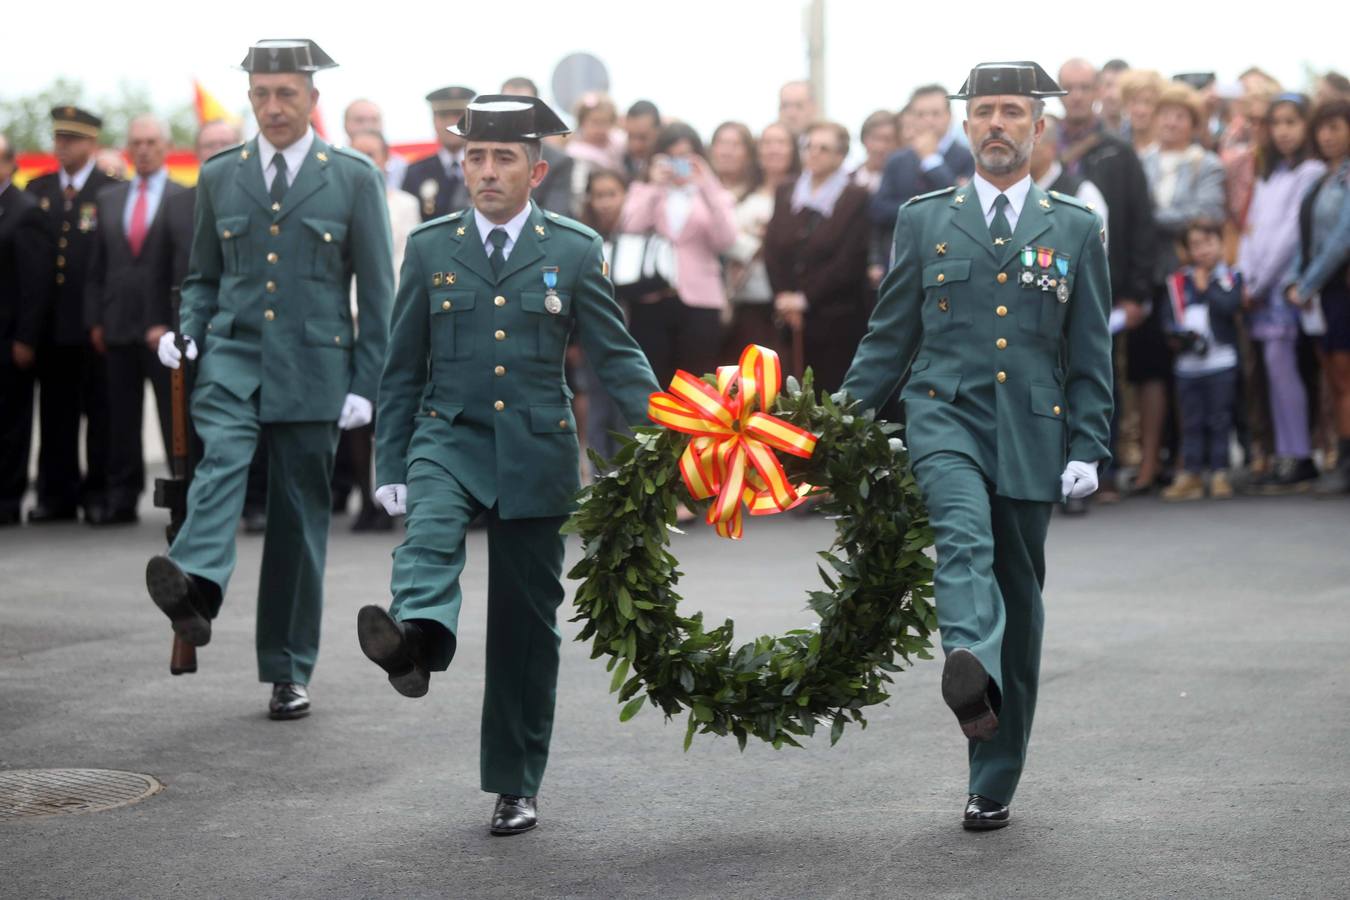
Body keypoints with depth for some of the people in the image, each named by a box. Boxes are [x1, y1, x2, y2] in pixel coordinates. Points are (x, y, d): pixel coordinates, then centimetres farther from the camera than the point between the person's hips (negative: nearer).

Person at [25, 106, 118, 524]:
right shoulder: (38, 190, 13)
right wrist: (30, 316, 3)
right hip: (50, 322, 4)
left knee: (100, 410, 2)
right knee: (55, 411, 7)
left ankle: (99, 491, 9)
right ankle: (57, 494, 13)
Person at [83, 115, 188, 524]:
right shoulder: (108, 199, 14)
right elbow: (97, 265, 14)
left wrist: (172, 323, -11)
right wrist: (95, 319, 6)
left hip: (165, 327, -4)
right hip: (118, 328, 4)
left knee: (175, 415, -2)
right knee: (121, 416, 7)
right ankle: (121, 498, 12)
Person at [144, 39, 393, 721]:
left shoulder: (354, 178, 3)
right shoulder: (219, 177, 10)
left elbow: (376, 290, 3)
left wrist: (364, 384, -3)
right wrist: (188, 333, -1)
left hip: (312, 366, -1)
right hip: (233, 354, 1)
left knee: (299, 516, 3)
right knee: (221, 459, -28)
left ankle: (289, 672, 12)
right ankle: (197, 588, -50)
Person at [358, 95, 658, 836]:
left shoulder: (574, 251, 2)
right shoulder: (430, 247, 5)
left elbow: (616, 356, 2)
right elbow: (403, 369, 10)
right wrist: (391, 466, 6)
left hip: (536, 449, 0)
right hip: (450, 435, 0)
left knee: (526, 623, 5)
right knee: (430, 531, -34)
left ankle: (516, 786, 15)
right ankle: (417, 638, -63)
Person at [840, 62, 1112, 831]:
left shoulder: (1076, 229, 10)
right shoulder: (924, 220, 10)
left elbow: (1091, 355, 8)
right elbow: (889, 338, 12)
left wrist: (1088, 448, -1)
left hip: (1032, 433, 1)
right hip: (945, 416, -1)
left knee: (1019, 602, 5)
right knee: (965, 538, -31)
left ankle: (995, 781, 14)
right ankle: (972, 666, -56)